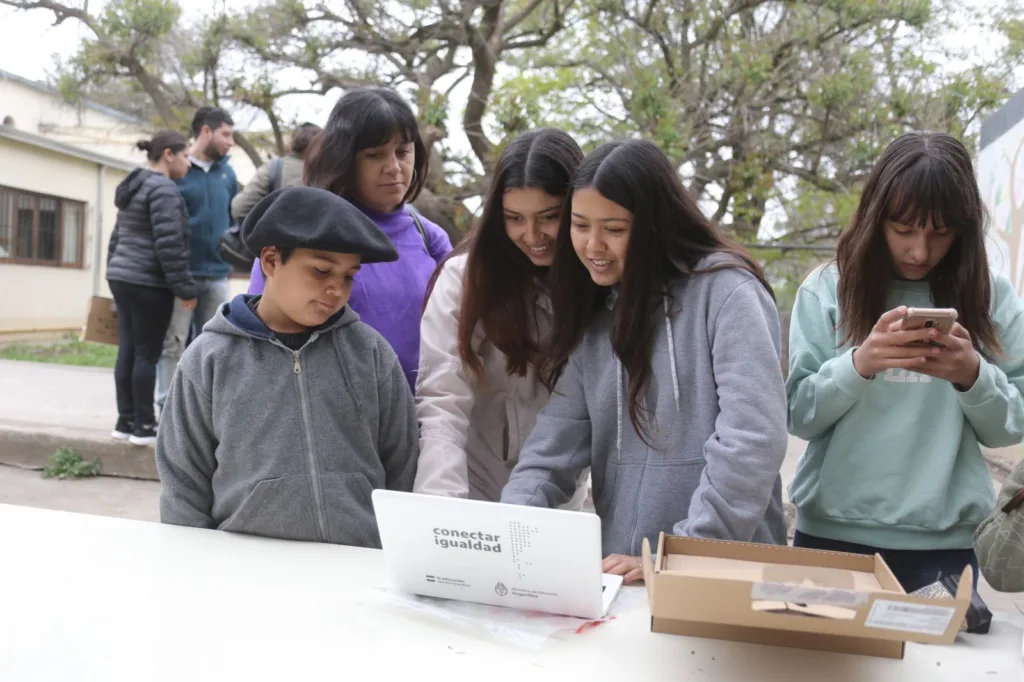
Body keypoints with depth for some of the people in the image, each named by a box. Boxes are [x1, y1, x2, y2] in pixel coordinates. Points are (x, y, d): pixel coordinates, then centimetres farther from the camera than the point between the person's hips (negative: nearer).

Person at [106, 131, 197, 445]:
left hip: (122, 278, 9)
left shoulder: (133, 187, 18)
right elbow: (169, 244, -19)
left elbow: (117, 238, 22)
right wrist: (185, 288, -17)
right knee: (147, 354, -3)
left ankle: (126, 420, 15)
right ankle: (144, 425, 2)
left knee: (127, 351, 11)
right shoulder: (163, 189, -13)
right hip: (148, 283, -9)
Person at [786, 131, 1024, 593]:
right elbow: (799, 415, -5)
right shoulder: (827, 288, -1)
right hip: (833, 533, -1)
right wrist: (859, 364, -23)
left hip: (944, 542, 1)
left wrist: (973, 376, -17)